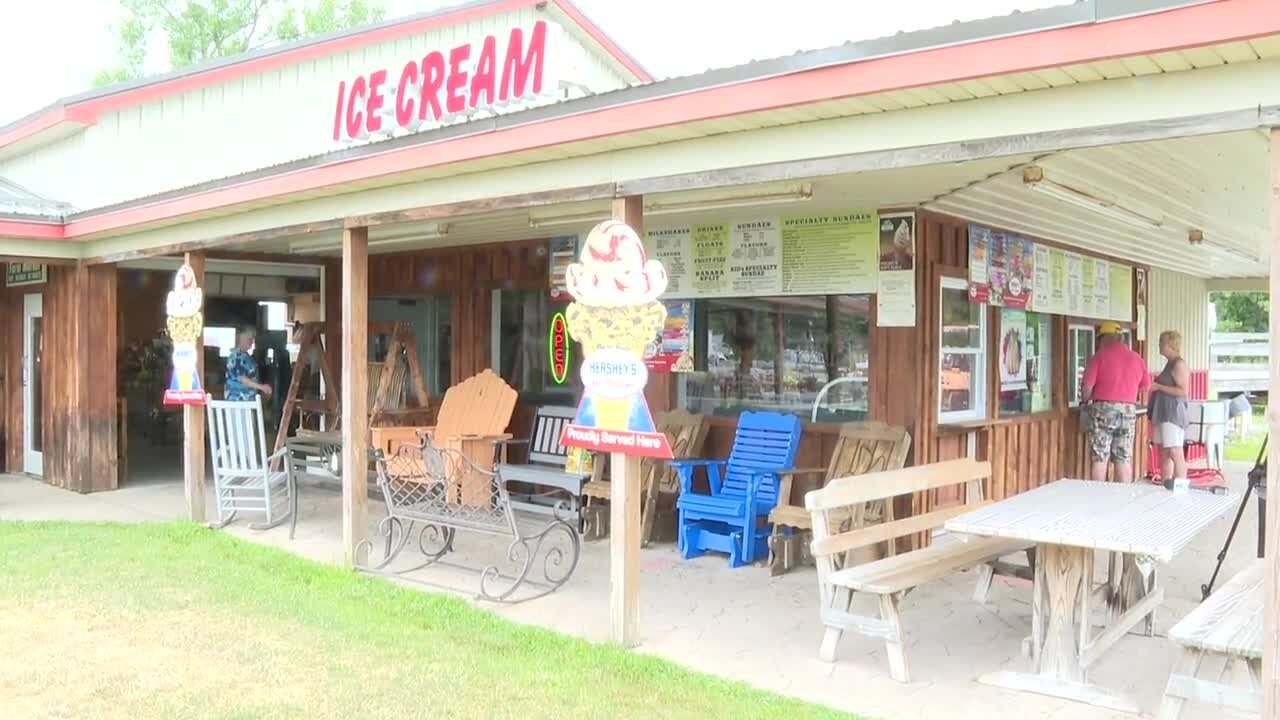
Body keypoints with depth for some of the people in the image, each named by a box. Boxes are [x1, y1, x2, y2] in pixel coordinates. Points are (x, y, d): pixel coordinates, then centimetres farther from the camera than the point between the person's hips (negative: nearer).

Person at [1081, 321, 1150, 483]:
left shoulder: (1100, 356, -4)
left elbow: (1088, 386, -8)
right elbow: (1145, 388, 15)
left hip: (1103, 408, -4)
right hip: (1128, 409, 4)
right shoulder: (1137, 359, 9)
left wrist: (1086, 400, 11)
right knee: (1124, 459, 8)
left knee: (1099, 458, 1)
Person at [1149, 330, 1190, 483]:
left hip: (1173, 414, -10)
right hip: (1162, 414, 10)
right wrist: (1155, 386, 13)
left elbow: (1182, 391, -19)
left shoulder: (1179, 365, -11)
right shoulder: (1169, 364, 18)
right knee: (1164, 453, 10)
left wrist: (1158, 387, -17)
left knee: (1175, 453, -10)